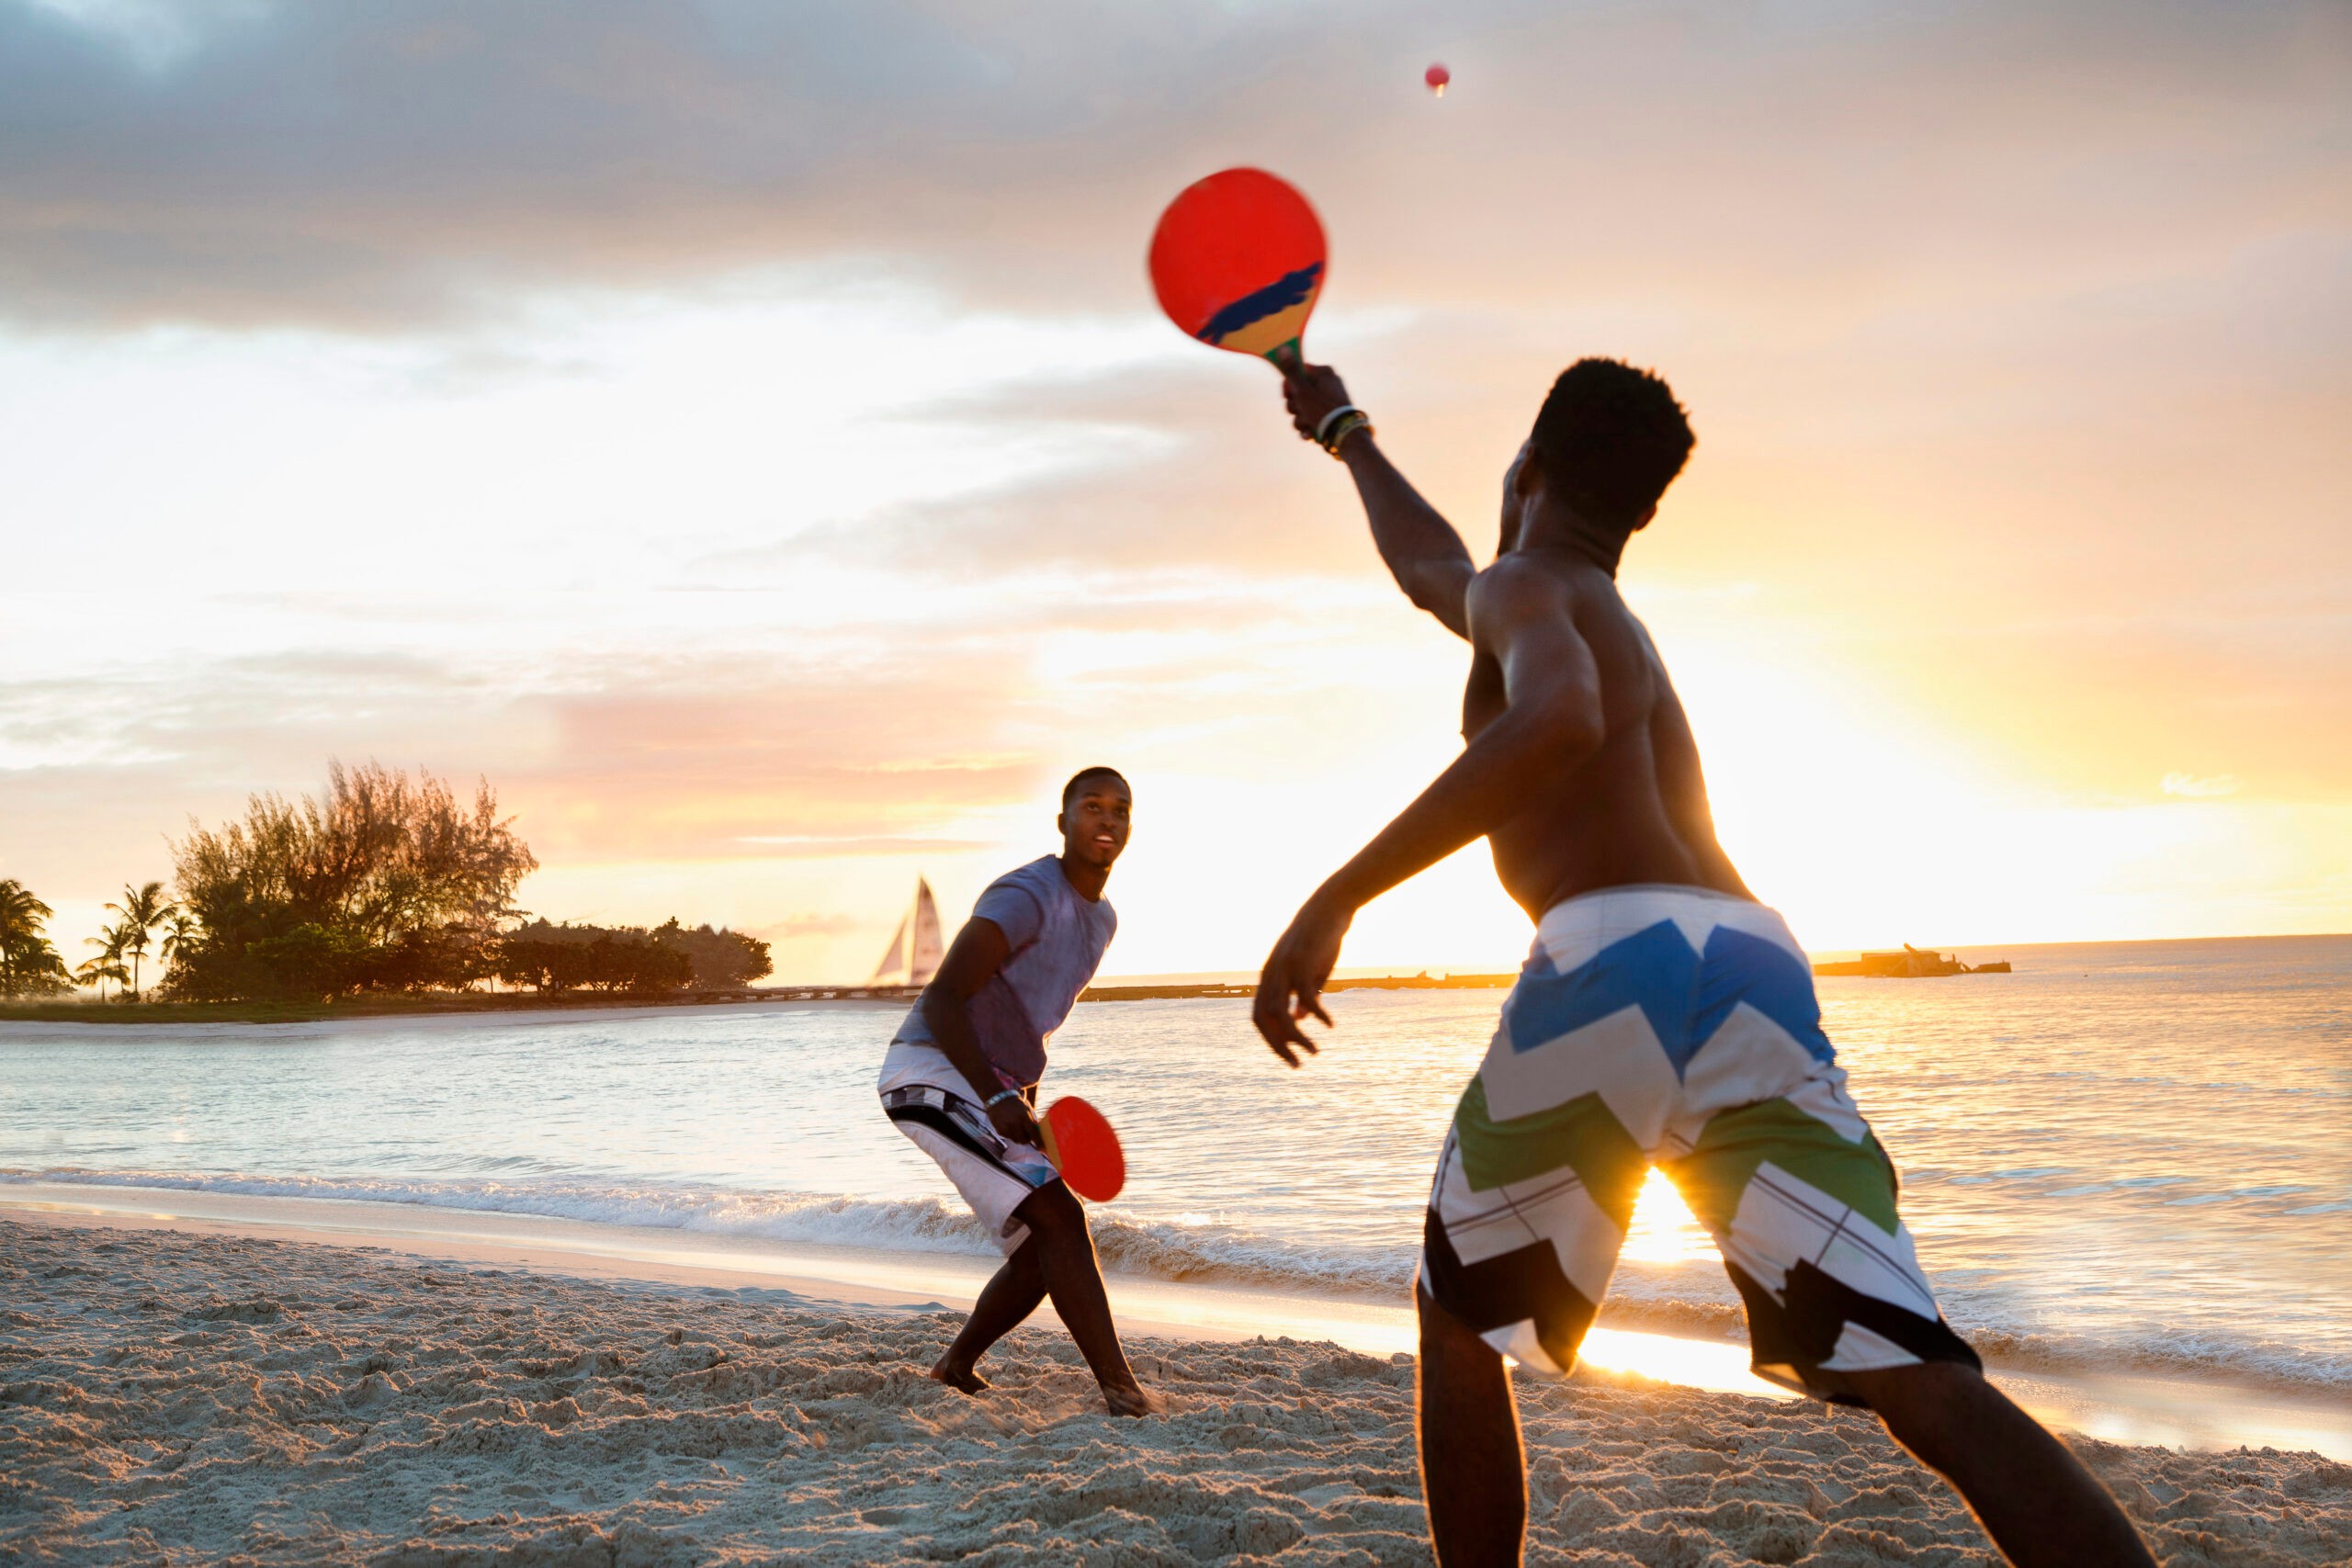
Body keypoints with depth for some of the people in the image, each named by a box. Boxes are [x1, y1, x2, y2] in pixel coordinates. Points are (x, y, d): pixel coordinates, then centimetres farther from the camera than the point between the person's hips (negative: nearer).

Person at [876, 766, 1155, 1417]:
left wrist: (1025, 1098, 22)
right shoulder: (1026, 896, -17)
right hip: (931, 1072, -10)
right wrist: (998, 1099, -34)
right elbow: (940, 999, -25)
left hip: (995, 1088, 10)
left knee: (1044, 1251, 9)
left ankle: (957, 1367, 26)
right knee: (1060, 1217, -20)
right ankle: (1122, 1390, -23)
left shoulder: (1101, 918, 14)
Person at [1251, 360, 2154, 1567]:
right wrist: (1344, 434, 74)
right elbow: (1430, 566, 57)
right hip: (1762, 968, 6)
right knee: (1925, 1385, -8)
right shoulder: (1601, 614, 35)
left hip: (1615, 965, -6)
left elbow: (1556, 720, -14)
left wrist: (1337, 898, -18)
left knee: (1457, 1322, 17)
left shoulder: (1525, 587, 12)